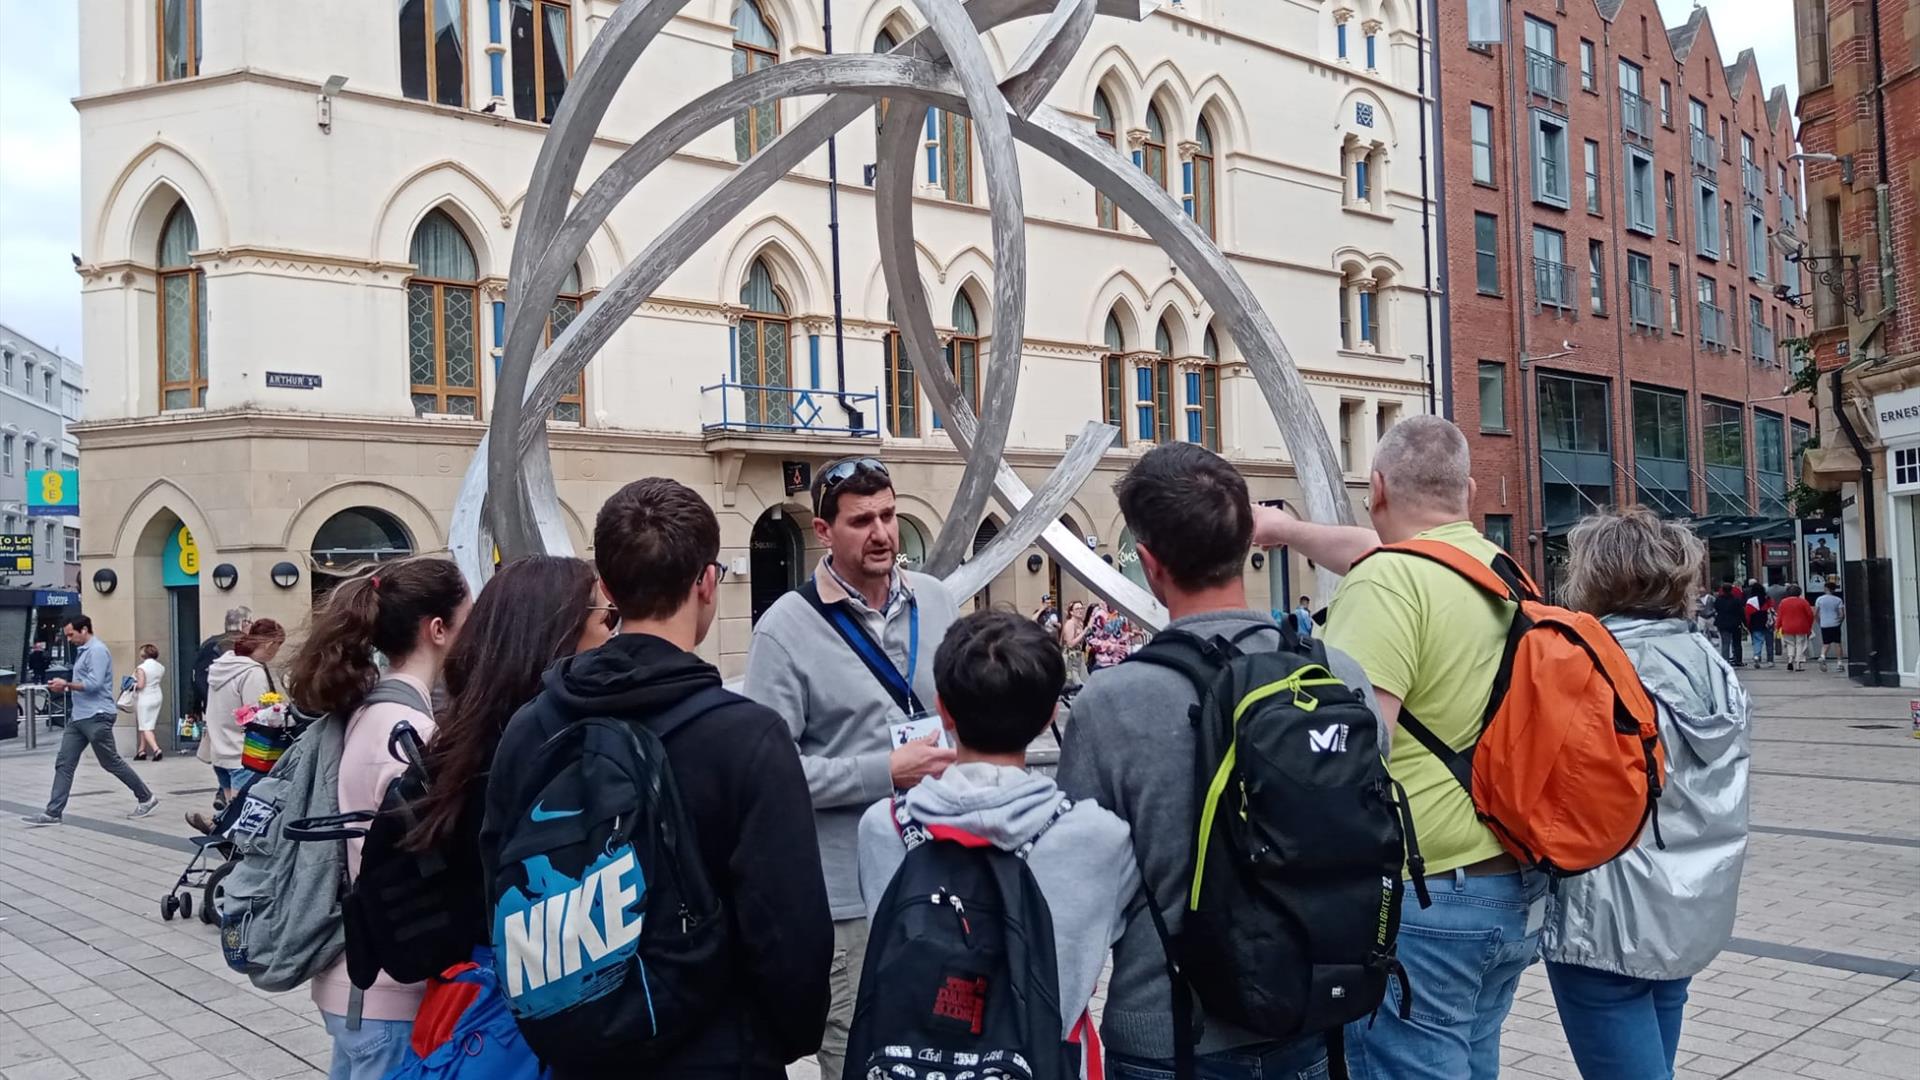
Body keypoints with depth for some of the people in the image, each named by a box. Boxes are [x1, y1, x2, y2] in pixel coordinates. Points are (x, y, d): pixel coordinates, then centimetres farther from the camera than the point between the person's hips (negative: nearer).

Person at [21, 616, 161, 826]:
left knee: (111, 762, -1)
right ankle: (52, 813, 3)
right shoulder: (83, 651, 17)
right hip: (79, 717, 9)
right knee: (63, 764, 3)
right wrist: (67, 688, 7)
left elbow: (94, 683, -21)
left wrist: (67, 684, -13)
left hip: (96, 717, -9)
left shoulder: (97, 651, -13)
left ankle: (146, 797, 11)